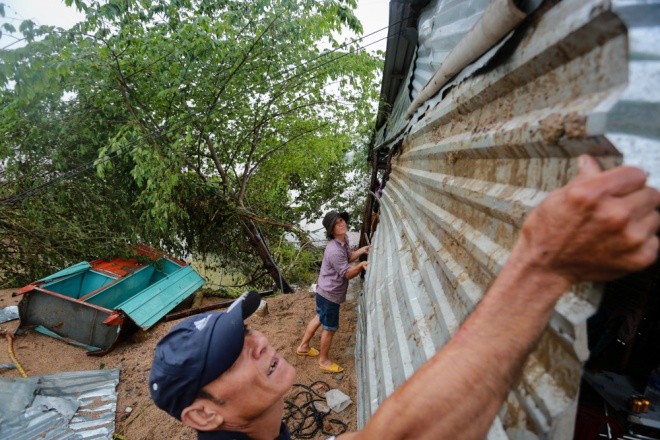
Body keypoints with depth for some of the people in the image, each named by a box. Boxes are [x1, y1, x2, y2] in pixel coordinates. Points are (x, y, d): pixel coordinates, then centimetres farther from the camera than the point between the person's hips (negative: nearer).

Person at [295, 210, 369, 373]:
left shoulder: (344, 239, -1)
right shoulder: (334, 250, -31)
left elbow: (348, 257, 14)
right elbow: (347, 274, -25)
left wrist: (363, 250, 1)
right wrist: (361, 265, -36)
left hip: (325, 291, 9)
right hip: (330, 294, -9)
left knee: (319, 318, 26)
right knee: (330, 328, 9)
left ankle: (303, 346, 45)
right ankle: (324, 361, 31)